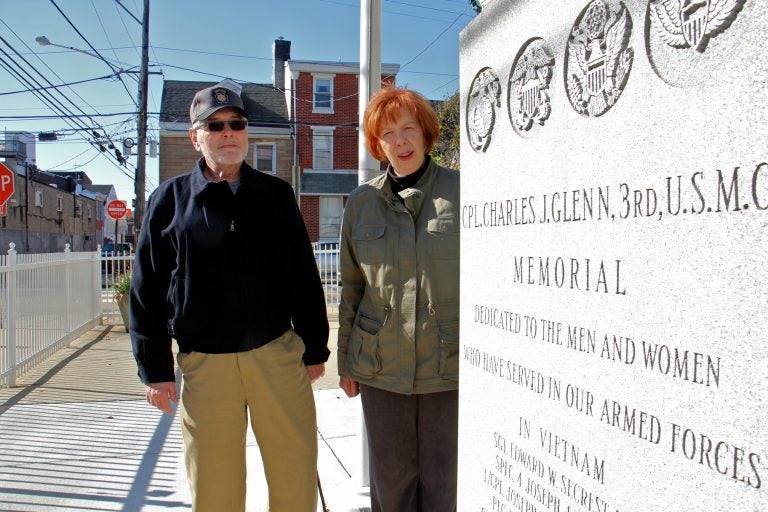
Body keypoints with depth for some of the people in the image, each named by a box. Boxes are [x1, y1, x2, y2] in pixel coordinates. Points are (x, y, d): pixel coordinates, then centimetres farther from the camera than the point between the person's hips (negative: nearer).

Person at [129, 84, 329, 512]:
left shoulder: (277, 194, 7)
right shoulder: (170, 200, 4)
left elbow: (305, 278, 10)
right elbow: (147, 292, 5)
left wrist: (315, 348, 9)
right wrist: (156, 369, 2)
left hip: (279, 353, 1)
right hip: (204, 361, 0)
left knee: (297, 474, 7)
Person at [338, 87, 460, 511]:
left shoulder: (458, 192, -3)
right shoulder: (362, 202, 4)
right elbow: (352, 286, 10)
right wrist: (346, 361, 11)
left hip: (450, 367, -2)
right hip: (382, 367, 2)